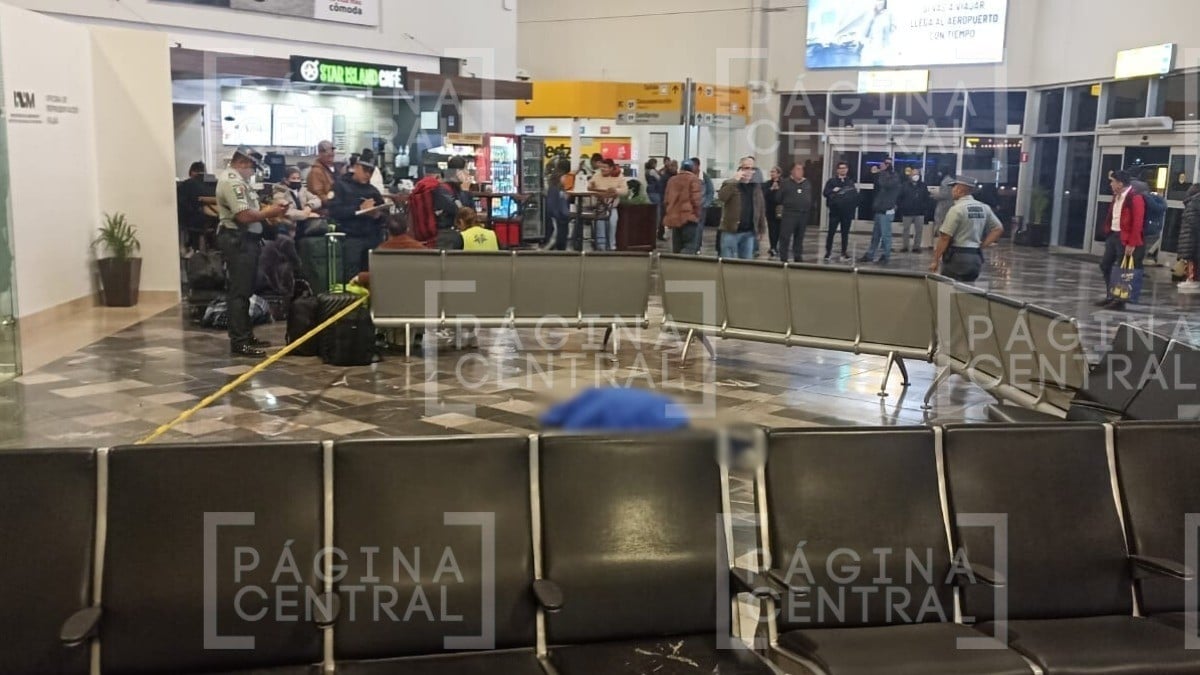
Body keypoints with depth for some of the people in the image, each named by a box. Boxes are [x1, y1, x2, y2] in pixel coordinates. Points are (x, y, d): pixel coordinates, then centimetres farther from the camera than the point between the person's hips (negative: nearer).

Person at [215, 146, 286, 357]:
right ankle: (239, 342, -6)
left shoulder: (237, 180, 18)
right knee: (239, 292, -8)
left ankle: (246, 335, 24)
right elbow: (244, 215, -24)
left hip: (245, 240, 11)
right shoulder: (232, 181, -16)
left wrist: (267, 213, 6)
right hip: (238, 240, -11)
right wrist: (269, 213, -11)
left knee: (244, 290, 16)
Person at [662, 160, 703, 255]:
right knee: (690, 247, -8)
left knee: (676, 248, 12)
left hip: (674, 218, 6)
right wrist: (698, 214, 0)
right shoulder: (694, 179, -3)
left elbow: (666, 200, 15)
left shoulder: (672, 179, 15)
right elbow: (696, 199, -11)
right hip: (689, 217, -6)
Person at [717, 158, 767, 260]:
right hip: (731, 231, -4)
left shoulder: (756, 188, 12)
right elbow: (721, 197, -22)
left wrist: (762, 229, 11)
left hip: (749, 232, 4)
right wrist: (734, 180, -24)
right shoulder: (730, 184, -1)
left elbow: (761, 209, 14)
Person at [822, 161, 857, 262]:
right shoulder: (831, 181, 4)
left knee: (845, 233, 8)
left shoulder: (851, 182, 9)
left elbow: (855, 196, 5)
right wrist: (833, 191, -21)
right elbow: (825, 193, -4)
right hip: (835, 212, -2)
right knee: (831, 232, -2)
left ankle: (844, 253, 14)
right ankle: (828, 253, 6)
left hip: (847, 212, 2)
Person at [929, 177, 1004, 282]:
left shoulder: (957, 209, -13)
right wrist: (981, 246, 9)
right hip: (977, 257, 7)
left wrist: (935, 260, -9)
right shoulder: (984, 208, 8)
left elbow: (945, 237, -14)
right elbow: (998, 229, 11)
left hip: (957, 257, -7)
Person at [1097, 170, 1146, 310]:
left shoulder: (1135, 198, -17)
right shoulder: (1116, 196, 10)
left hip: (1125, 238, -9)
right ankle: (1110, 296, 22)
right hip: (1113, 235, 9)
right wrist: (1108, 232, 13)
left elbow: (1137, 223, -19)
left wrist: (1132, 244, -21)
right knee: (1105, 265, 12)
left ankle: (1120, 300, 8)